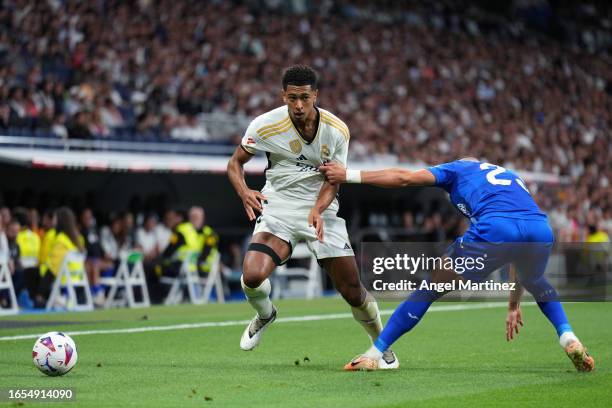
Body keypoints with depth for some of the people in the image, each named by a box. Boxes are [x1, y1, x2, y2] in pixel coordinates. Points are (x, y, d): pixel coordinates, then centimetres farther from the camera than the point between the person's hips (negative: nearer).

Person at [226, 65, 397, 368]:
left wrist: (318, 210, -23)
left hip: (321, 209, 1)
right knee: (252, 275, -26)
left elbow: (333, 180, -2)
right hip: (277, 205, -1)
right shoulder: (266, 125, -12)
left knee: (353, 290, -4)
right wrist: (244, 192, -21)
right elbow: (235, 163, 1)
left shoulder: (336, 130, -9)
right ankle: (265, 315, 11)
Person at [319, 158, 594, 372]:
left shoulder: (459, 168, 29)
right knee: (537, 284, 39)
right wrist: (514, 306, 51)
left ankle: (374, 354, 13)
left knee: (431, 288, 12)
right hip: (541, 229, 5)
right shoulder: (511, 177, 43)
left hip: (494, 228, -4)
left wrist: (348, 175, 21)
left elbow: (404, 178, 14)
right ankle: (569, 339, 18)